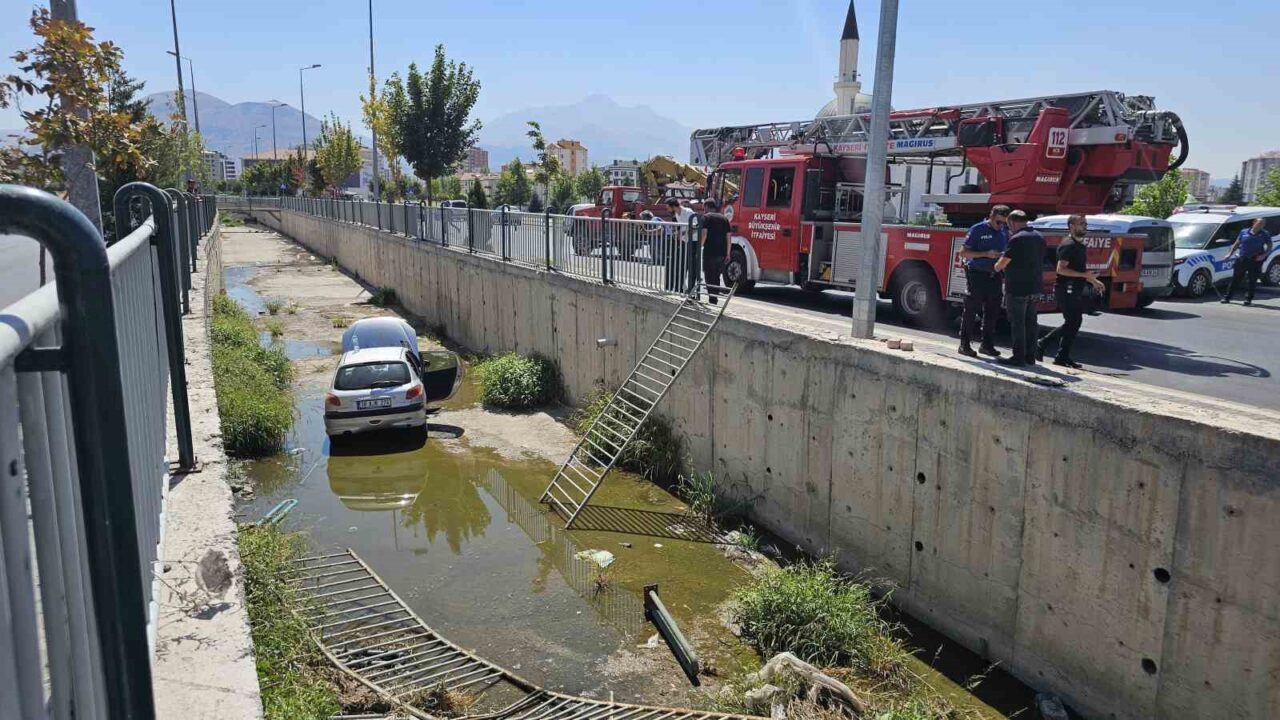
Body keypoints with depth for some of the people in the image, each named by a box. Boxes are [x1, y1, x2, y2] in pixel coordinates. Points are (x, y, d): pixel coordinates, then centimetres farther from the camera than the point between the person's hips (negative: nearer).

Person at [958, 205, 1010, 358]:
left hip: (994, 275, 6)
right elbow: (963, 252, -8)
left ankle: (987, 344, 17)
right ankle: (964, 344, 0)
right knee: (971, 309, -4)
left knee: (992, 311, 8)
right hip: (977, 274, -6)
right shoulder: (977, 230, -6)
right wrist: (986, 254, -18)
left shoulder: (1004, 232, 10)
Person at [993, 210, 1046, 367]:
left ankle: (1018, 357, -1)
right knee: (1031, 321, 13)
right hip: (1035, 287, 8)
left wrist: (996, 267, 6)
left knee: (1017, 323, -3)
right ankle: (1030, 356, 18)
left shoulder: (1017, 239, -16)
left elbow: (1002, 263, -16)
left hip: (1018, 288, -8)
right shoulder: (1039, 238, 11)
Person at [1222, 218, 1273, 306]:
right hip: (1242, 259, 1)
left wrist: (1264, 255, -10)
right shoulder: (1244, 232, 8)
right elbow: (1236, 244, 15)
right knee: (1235, 279, 2)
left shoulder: (1265, 234, 6)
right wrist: (1230, 253, 5)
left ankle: (1248, 299, 8)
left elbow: (1269, 247, 7)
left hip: (1255, 260, -1)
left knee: (1252, 281, 1)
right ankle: (1227, 297, 5)